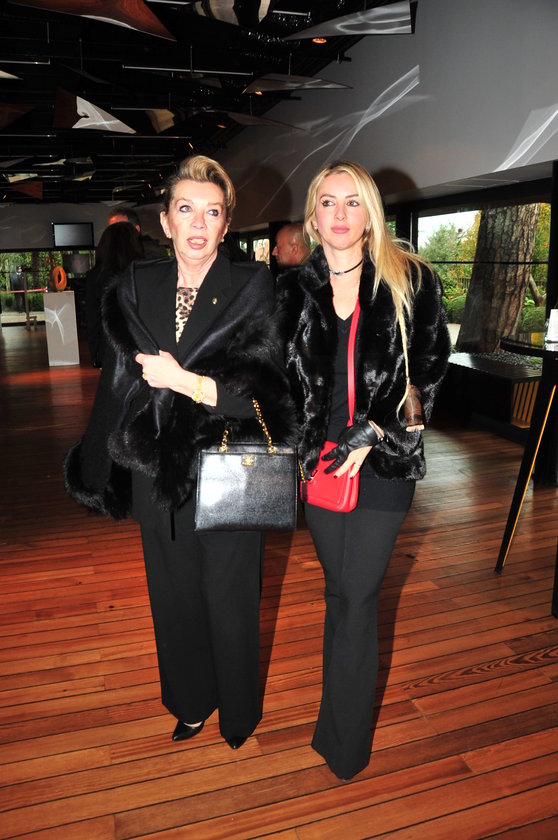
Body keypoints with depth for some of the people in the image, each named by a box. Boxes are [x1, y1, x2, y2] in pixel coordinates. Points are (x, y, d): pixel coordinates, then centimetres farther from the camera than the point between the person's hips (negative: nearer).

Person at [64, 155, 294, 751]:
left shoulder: (253, 289, -8)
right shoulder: (136, 289, 4)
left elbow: (270, 389, -13)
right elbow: (116, 384, 9)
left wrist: (184, 380, -21)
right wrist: (108, 473, 11)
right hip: (159, 479, 4)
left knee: (229, 601, 12)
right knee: (174, 598, 19)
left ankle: (238, 712, 39)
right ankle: (191, 703, 44)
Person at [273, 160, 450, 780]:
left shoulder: (411, 281, -4)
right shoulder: (293, 289, 3)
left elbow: (430, 370, -2)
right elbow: (281, 376, 10)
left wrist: (375, 430, -11)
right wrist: (292, 443, 0)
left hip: (383, 462, -3)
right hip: (317, 459, 3)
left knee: (356, 596, 1)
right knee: (338, 589, 16)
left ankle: (345, 742, 21)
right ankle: (343, 713, 37)